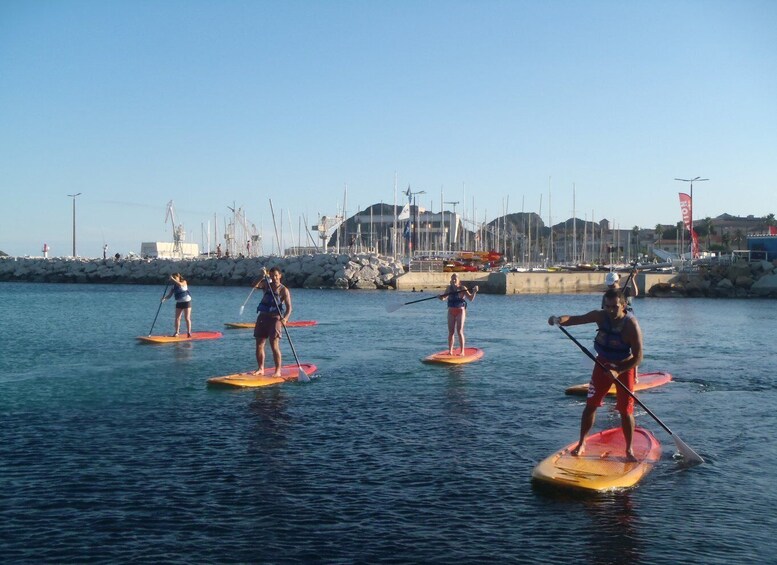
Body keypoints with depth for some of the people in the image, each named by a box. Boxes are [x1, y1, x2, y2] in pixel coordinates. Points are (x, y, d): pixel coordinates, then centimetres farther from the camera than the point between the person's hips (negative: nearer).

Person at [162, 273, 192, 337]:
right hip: (179, 303, 5)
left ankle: (189, 332, 3)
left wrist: (172, 279, -29)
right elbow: (169, 295, 0)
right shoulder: (174, 286, 5)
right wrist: (164, 298, -20)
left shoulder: (184, 282, -7)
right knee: (177, 318, 1)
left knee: (187, 318, -4)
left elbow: (180, 284, -32)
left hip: (186, 301, -5)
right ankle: (176, 332, 8)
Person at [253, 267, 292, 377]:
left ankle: (278, 371, -5)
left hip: (275, 319, -5)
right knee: (259, 345, 5)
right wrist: (263, 277, -17)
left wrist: (285, 318, -28)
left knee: (274, 346, -11)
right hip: (262, 317, 5)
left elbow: (289, 308, -11)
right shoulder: (267, 285, 9)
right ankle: (261, 369, 15)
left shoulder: (284, 290, -4)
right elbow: (254, 286, -8)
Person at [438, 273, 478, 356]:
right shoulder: (449, 288, 7)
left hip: (460, 311, -4)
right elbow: (443, 298, 14)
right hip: (451, 311, 4)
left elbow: (471, 299, -9)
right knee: (451, 332, 6)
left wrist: (474, 292, -24)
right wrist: (440, 297, -8)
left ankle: (462, 351, -4)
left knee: (459, 332, -8)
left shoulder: (462, 288, -6)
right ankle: (450, 350, 14)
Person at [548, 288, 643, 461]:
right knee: (591, 405, 3)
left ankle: (629, 449, 14)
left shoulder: (631, 325, -26)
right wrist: (559, 320, -40)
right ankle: (581, 443, 16)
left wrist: (618, 372, -32)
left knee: (626, 410, -3)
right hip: (603, 364, 3)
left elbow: (638, 357, -24)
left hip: (625, 367, -3)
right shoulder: (600, 316, -15)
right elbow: (575, 319, -19)